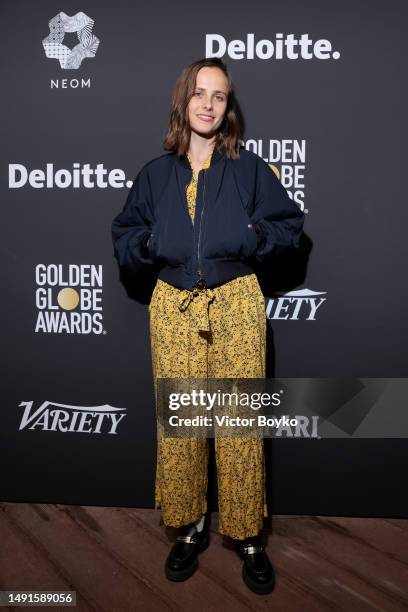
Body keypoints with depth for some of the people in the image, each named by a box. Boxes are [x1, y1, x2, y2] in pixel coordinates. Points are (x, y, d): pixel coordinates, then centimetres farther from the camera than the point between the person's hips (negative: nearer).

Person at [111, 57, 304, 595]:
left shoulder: (248, 168, 4)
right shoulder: (156, 174, 8)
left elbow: (290, 224, 6)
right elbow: (124, 236, 13)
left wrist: (256, 236, -12)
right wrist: (148, 243, -7)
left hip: (237, 306, -2)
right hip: (173, 308, 2)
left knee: (240, 425, 2)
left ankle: (248, 535, 20)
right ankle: (189, 528, 26)